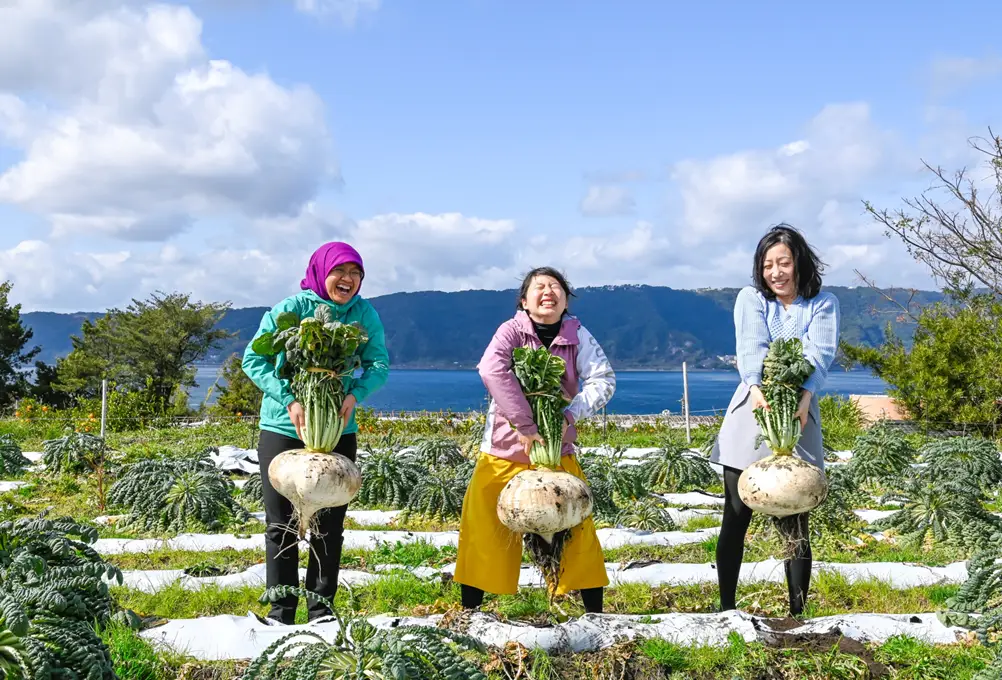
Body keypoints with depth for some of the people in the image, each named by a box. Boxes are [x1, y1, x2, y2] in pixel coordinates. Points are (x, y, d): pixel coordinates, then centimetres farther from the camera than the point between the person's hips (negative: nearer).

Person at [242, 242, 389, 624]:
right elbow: (253, 358, -12)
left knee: (330, 524, 9)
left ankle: (322, 607, 22)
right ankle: (281, 611, 17)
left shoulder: (364, 314, -4)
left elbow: (379, 363, -2)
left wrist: (355, 394, -22)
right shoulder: (291, 309, -11)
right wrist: (290, 401, -24)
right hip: (283, 429, -2)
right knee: (281, 523, 5)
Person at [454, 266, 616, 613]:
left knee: (577, 526, 0)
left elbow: (604, 380, -10)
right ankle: (469, 610, 10)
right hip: (504, 451, -1)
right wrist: (525, 426, -33)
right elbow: (492, 370, -28)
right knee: (481, 524, -4)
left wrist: (570, 415, -25)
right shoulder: (512, 330, -10)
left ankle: (595, 612, 12)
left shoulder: (577, 335, -3)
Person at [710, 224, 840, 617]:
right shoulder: (750, 298, 6)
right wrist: (756, 387, -33)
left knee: (796, 522, 2)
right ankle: (725, 609, 10)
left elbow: (819, 354, -12)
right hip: (752, 411, 0)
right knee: (736, 518, 1)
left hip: (799, 415, 0)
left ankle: (797, 613, 11)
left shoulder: (823, 304, 5)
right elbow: (750, 348, -13)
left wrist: (804, 396, -32)